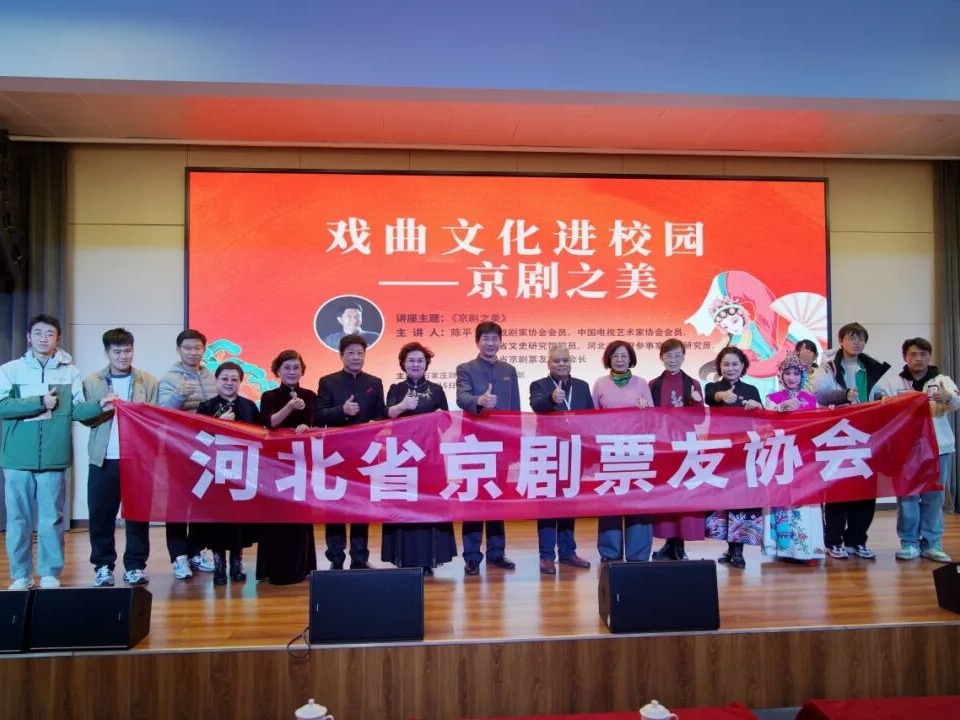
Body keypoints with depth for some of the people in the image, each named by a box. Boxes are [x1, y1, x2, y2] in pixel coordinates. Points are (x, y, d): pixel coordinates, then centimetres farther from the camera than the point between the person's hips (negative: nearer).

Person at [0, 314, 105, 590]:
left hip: (53, 458, 0)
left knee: (51, 518, 5)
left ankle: (50, 574, 16)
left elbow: (77, 410, 3)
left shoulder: (69, 371, 7)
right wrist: (40, 403, -11)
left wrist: (99, 405, -15)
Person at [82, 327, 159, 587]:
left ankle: (135, 566, 13)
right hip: (104, 459, 1)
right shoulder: (92, 382, 8)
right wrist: (104, 408, -15)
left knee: (137, 513, 3)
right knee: (101, 514, 3)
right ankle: (103, 566, 16)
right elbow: (85, 418, 3)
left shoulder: (148, 381, 6)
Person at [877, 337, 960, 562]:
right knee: (907, 497, 2)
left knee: (934, 498, 7)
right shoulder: (892, 382, 5)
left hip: (939, 448, 1)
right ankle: (909, 543, 12)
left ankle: (932, 543, 17)